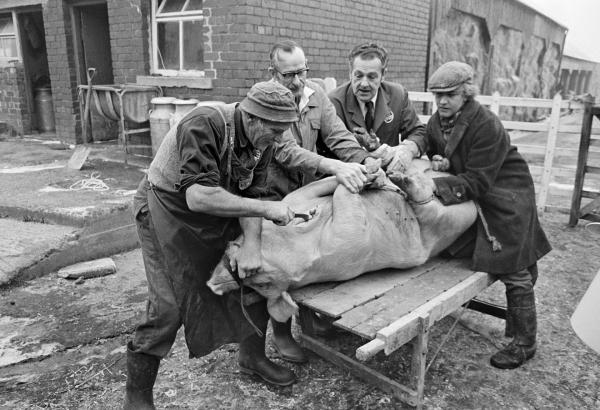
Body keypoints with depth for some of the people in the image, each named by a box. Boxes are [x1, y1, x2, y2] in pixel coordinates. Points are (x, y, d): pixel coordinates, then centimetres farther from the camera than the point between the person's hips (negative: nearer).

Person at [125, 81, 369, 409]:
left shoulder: (261, 138, -8)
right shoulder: (203, 125, -31)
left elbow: (250, 193, -10)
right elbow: (197, 196, -39)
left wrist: (252, 243, -25)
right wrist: (264, 208, -37)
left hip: (218, 212, 7)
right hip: (167, 211, -6)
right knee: (166, 310, -11)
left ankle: (253, 357, 28)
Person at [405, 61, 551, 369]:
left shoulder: (487, 126, -25)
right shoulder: (437, 121, -1)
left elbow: (477, 181, -27)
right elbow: (427, 145, 12)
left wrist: (433, 187, -36)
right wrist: (440, 163, -12)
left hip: (506, 199, -7)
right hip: (471, 199, 7)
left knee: (513, 271, -1)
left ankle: (524, 343, 13)